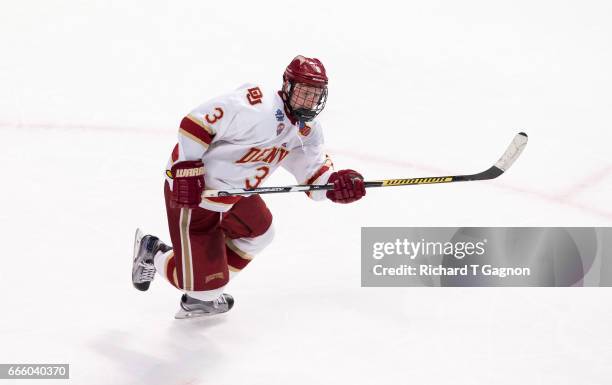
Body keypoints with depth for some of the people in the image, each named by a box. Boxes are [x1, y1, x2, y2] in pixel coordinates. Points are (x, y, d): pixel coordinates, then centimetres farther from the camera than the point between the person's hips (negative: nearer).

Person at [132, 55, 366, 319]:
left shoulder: (307, 132, 1)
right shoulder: (257, 108, -28)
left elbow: (315, 178, 1)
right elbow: (195, 122, -27)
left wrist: (340, 182, -21)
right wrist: (187, 172, -29)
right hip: (191, 191, -9)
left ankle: (201, 296, 37)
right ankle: (153, 253, 24)